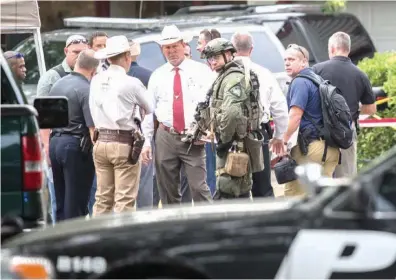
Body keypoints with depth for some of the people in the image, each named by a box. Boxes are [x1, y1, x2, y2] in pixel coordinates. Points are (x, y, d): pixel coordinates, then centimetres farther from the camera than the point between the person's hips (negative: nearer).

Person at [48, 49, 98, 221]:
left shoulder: (58, 84, 10)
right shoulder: (86, 90, -14)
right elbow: (92, 128, -18)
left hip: (55, 142, 8)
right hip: (76, 146, -8)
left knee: (61, 199, 15)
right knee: (76, 203, -2)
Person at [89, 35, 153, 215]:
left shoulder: (96, 81, 5)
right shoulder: (130, 83, -11)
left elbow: (95, 112, 11)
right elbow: (149, 109, 4)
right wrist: (137, 114, 26)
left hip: (101, 141, 6)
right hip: (124, 144, -6)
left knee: (103, 199, 10)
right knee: (124, 201, -4)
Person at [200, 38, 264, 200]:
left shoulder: (234, 78, -14)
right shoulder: (225, 77, 19)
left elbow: (232, 112, -29)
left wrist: (224, 139, -18)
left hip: (233, 146, -11)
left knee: (224, 194, -11)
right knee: (241, 192, 15)